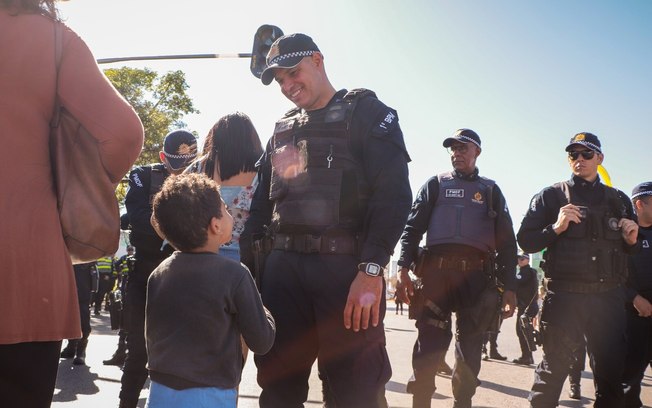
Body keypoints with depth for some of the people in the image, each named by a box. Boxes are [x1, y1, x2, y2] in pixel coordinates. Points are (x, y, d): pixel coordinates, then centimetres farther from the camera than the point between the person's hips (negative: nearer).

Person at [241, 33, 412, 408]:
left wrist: (372, 270, -19)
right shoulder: (283, 129, 22)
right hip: (283, 267, 6)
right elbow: (262, 201, 22)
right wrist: (245, 261, 10)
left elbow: (394, 193, -10)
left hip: (346, 267, -5)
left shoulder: (365, 112, 2)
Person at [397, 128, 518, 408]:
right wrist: (404, 268, -8)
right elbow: (412, 226, 7)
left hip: (478, 276, 2)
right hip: (437, 271, -1)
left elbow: (506, 240, 12)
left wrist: (509, 287, 3)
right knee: (430, 342, -6)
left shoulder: (491, 190, 18)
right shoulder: (435, 184, 16)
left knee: (470, 347, 5)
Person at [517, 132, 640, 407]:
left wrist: (631, 240, 1)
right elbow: (525, 240, 0)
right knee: (554, 367, -1)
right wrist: (556, 228, -15)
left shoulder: (619, 200, 15)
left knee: (612, 369, 7)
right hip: (564, 296, -3)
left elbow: (630, 250, 23)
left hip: (609, 297, 3)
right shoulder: (551, 196, 6)